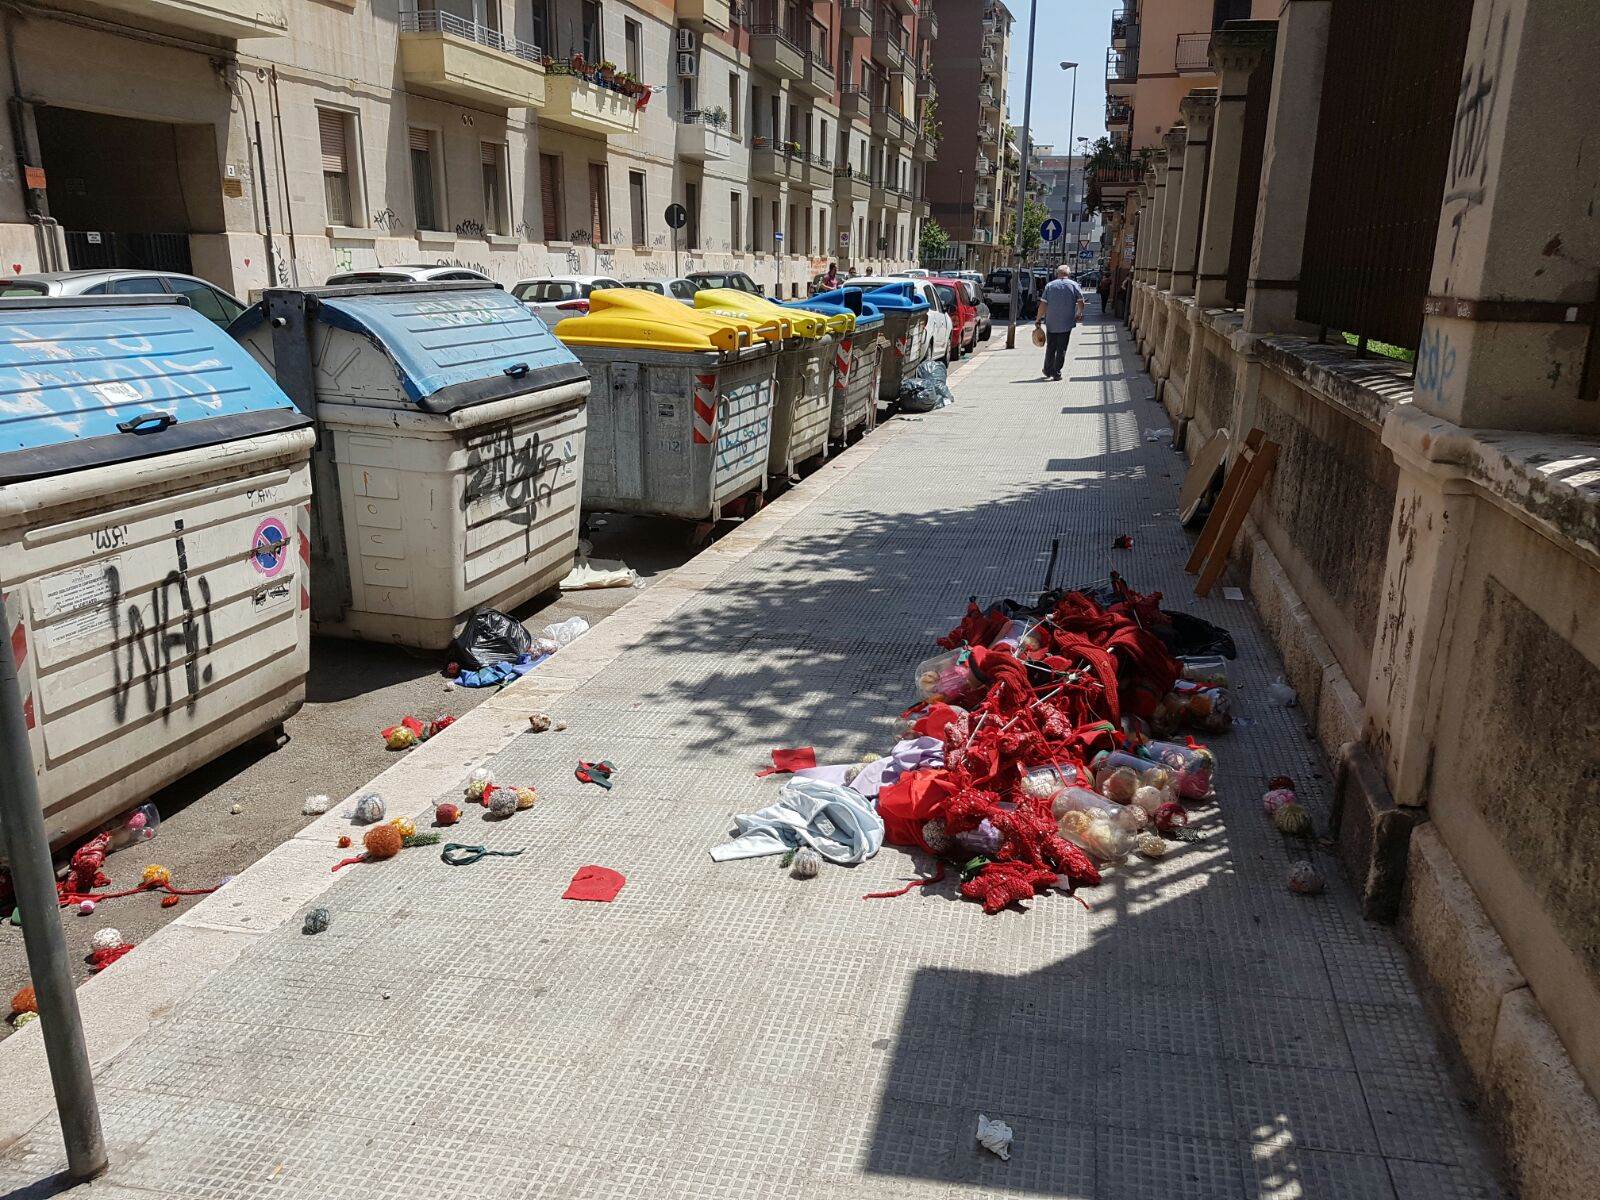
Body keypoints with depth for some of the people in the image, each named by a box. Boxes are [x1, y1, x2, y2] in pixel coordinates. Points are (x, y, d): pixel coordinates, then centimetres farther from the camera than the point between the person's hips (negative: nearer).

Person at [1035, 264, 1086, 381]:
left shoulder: (1049, 285, 0)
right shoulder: (1074, 285, 0)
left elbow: (1043, 304, -4)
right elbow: (1081, 303, -2)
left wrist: (1038, 320, 1)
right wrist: (1079, 314, 16)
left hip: (1051, 323, 1)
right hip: (1066, 323, -1)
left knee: (1050, 348, 14)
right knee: (1061, 349, 4)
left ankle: (1048, 371, 22)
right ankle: (1056, 373, 2)